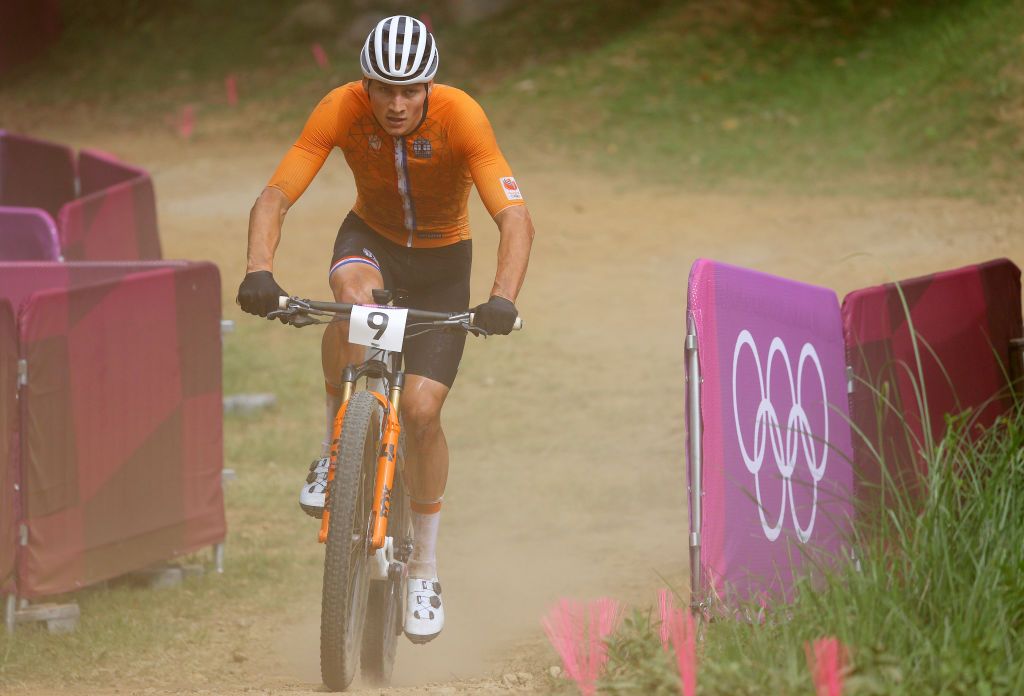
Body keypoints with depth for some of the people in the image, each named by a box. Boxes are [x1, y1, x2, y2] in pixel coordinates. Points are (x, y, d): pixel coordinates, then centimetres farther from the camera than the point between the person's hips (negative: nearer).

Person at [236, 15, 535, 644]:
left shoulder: (460, 117, -30)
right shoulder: (342, 110, -25)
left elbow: (516, 219, -37)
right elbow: (274, 199, -27)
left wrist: (503, 298, -53)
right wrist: (260, 271, -46)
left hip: (442, 260, -1)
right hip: (372, 237, 1)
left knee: (422, 409, -12)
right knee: (354, 294, -37)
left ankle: (425, 569, 8)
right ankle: (335, 453, -17)